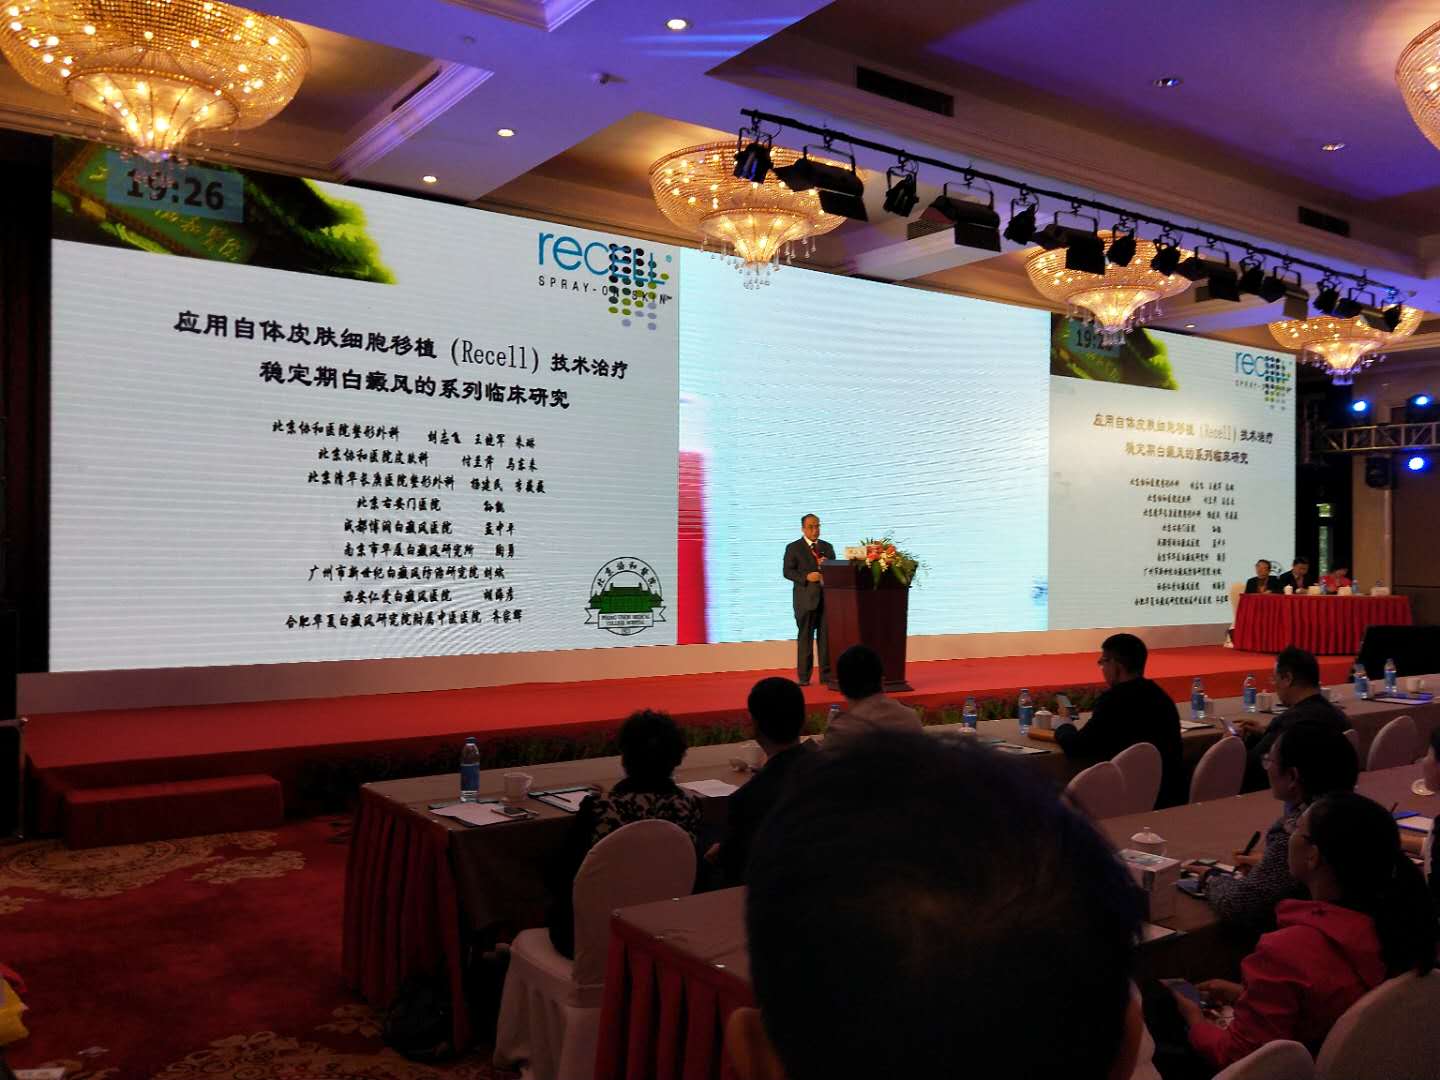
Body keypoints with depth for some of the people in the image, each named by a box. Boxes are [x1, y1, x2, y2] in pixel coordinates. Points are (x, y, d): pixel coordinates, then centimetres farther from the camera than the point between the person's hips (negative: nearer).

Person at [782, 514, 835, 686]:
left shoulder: (827, 547, 16)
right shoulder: (793, 548, 3)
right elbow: (788, 571, -4)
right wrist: (806, 577, -17)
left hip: (826, 597, 3)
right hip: (805, 599, -3)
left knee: (826, 637, 3)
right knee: (805, 637, 1)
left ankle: (826, 674, 8)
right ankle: (803, 676, 6)